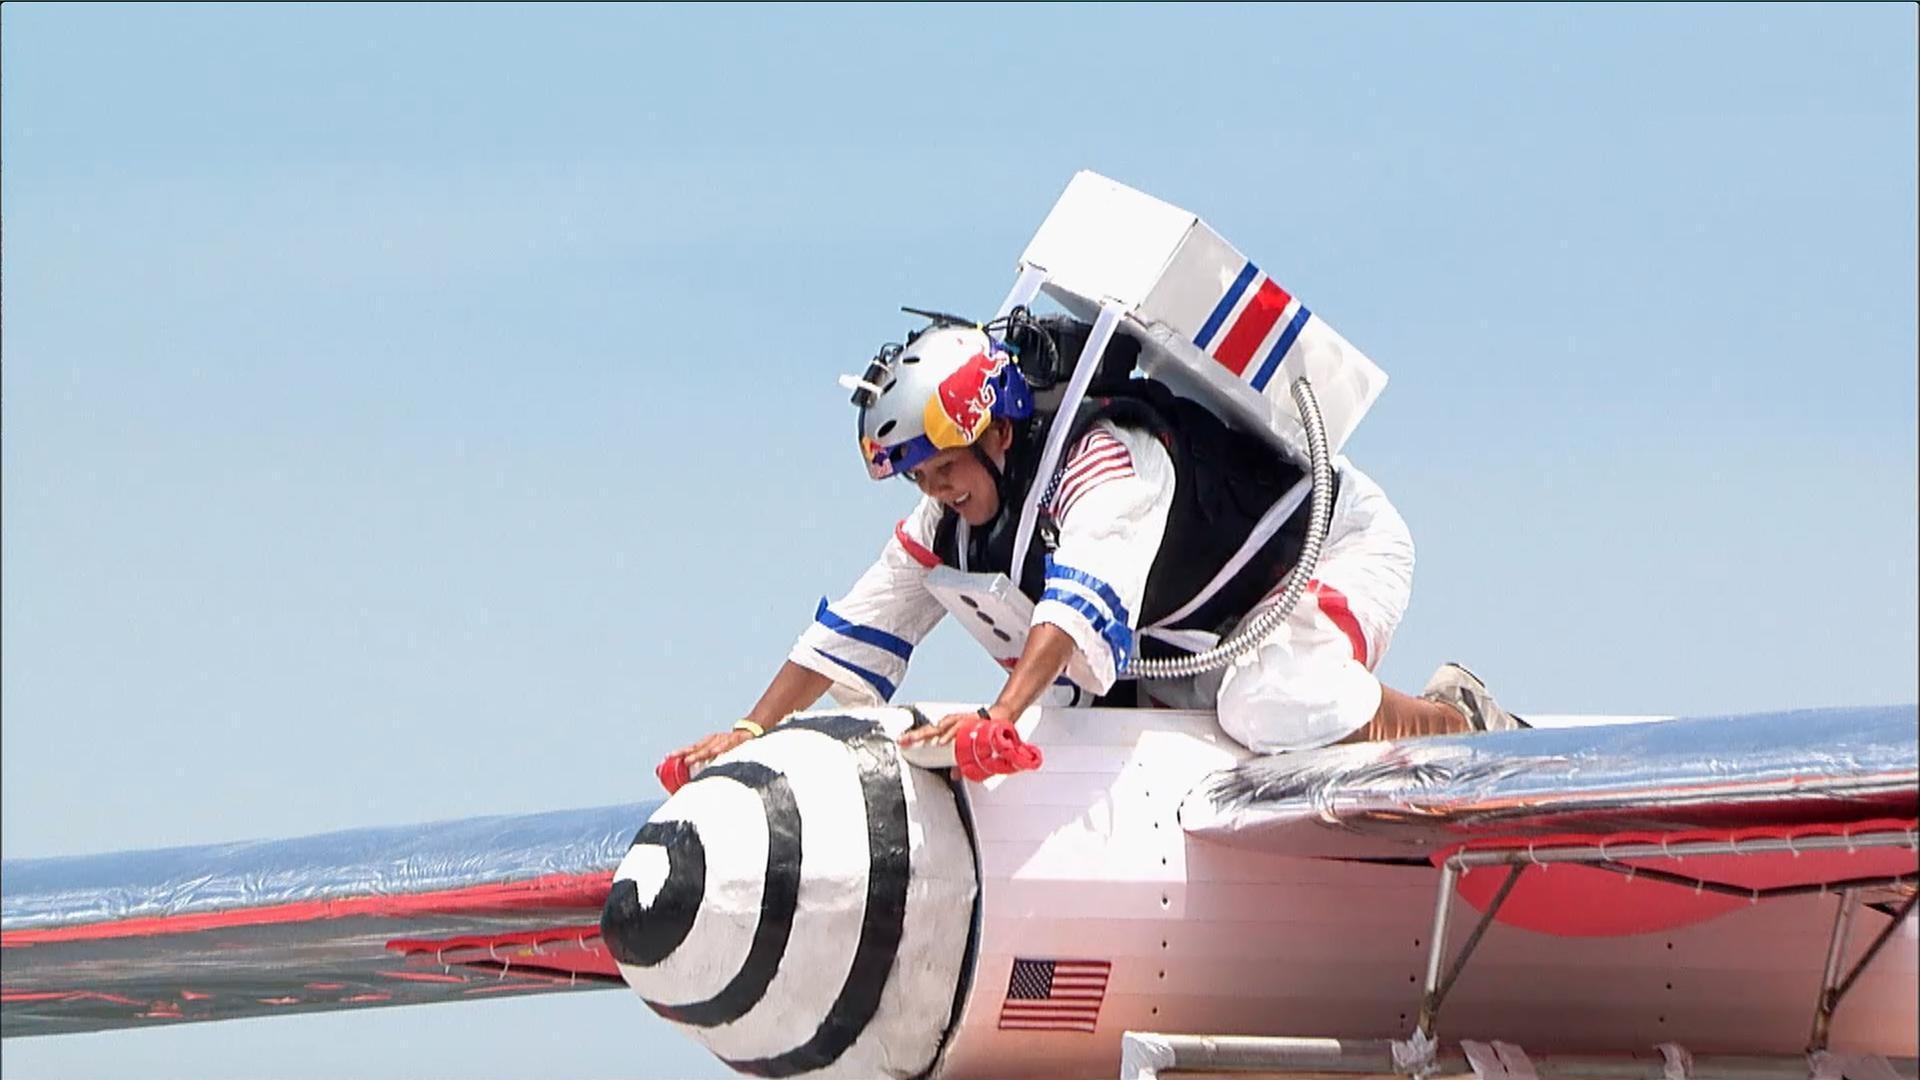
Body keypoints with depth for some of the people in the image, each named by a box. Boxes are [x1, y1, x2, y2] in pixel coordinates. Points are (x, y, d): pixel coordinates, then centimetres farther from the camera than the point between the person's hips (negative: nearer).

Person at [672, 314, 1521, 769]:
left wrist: (999, 714, -65)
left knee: (1268, 708, -35)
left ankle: (1457, 723, -6)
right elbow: (854, 627, -9)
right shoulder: (953, 517, -11)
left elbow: (1085, 603, -52)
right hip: (1204, 628, 9)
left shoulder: (1108, 460, -36)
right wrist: (752, 730, -18)